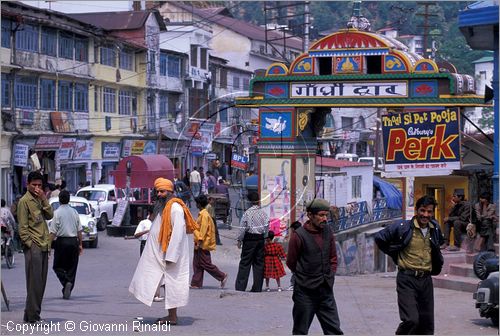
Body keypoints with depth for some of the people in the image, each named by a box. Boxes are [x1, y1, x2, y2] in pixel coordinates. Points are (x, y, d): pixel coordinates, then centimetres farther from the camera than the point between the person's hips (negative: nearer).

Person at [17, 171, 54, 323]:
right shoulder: (24, 201, -6)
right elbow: (23, 227, -10)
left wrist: (43, 199, -4)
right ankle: (32, 316, -8)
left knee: (41, 282, 8)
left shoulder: (39, 200, 18)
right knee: (34, 282, -9)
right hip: (33, 247, -8)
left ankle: (32, 314, 13)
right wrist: (30, 244, -15)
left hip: (43, 246, 8)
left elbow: (50, 215, 5)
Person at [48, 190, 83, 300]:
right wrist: (80, 244, 15)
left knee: (57, 266, 7)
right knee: (72, 266, 9)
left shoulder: (57, 213, -8)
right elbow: (79, 230, 7)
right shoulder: (74, 212, 5)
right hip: (73, 241, 4)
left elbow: (53, 232, -11)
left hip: (61, 241, -4)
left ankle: (66, 282, -18)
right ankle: (67, 292, 7)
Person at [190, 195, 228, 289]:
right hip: (199, 244, 10)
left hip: (203, 244, -10)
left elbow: (204, 229, -21)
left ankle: (222, 276, 4)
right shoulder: (201, 214, 15)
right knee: (197, 265, 8)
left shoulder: (204, 215, -15)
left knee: (206, 264, -6)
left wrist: (200, 241, -23)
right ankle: (196, 284, 9)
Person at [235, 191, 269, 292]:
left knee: (245, 262, 0)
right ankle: (257, 287, 10)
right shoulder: (263, 213, 1)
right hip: (260, 238, 3)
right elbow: (267, 226, 4)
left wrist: (239, 240, 2)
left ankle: (240, 286, -2)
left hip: (249, 238, -3)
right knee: (259, 262, 9)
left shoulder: (247, 213, -9)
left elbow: (243, 228, -7)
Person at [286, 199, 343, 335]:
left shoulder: (328, 232, 4)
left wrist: (329, 277, 8)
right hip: (305, 293, -5)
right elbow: (291, 263, -1)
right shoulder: (299, 235, -12)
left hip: (326, 291, 5)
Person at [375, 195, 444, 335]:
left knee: (427, 323, 6)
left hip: (426, 280, 6)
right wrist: (396, 255, 4)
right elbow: (379, 238, 1)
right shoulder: (403, 228, -9)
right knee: (411, 320, -18)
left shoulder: (435, 228, 8)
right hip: (407, 279, -6)